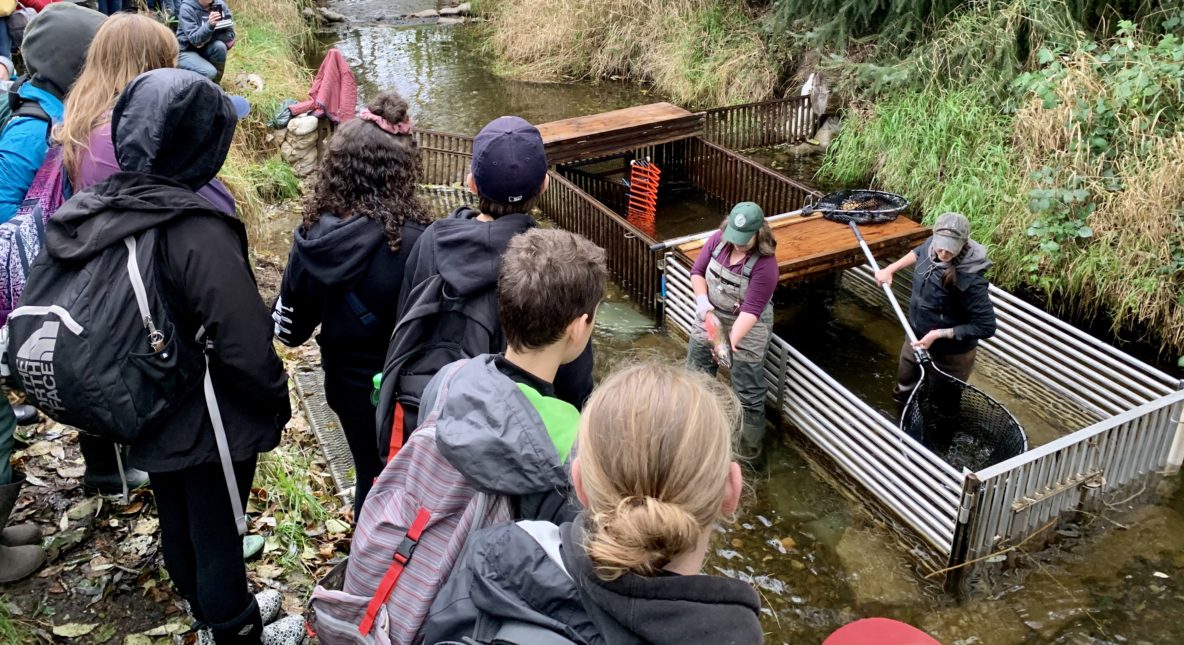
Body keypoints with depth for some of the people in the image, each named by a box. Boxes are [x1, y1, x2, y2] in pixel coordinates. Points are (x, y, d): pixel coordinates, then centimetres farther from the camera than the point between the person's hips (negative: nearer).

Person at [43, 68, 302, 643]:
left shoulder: (86, 213, -6)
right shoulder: (196, 231, -29)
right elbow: (245, 345, -29)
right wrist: (277, 400, -10)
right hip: (207, 424, -7)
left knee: (176, 523, 26)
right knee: (216, 533, 12)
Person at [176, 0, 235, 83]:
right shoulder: (187, 8, -17)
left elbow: (229, 35, -7)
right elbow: (194, 40, -27)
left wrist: (207, 39, -21)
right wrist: (210, 25, -43)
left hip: (206, 49, 4)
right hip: (188, 51, -4)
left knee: (220, 46, -28)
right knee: (210, 72, -29)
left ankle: (214, 83, -8)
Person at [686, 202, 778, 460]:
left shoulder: (765, 264, -28)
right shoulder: (718, 239, -12)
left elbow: (751, 310, -30)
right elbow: (697, 271, -1)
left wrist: (731, 341, -40)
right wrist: (702, 299, -20)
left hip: (747, 329, -6)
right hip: (710, 318, 6)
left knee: (747, 392, 5)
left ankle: (749, 446, 23)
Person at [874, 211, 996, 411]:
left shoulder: (970, 280, -35)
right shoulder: (932, 245, -15)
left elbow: (986, 327, -29)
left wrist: (939, 334, -28)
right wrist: (890, 269, 6)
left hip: (950, 354, -7)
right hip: (917, 338, 7)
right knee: (903, 393, 27)